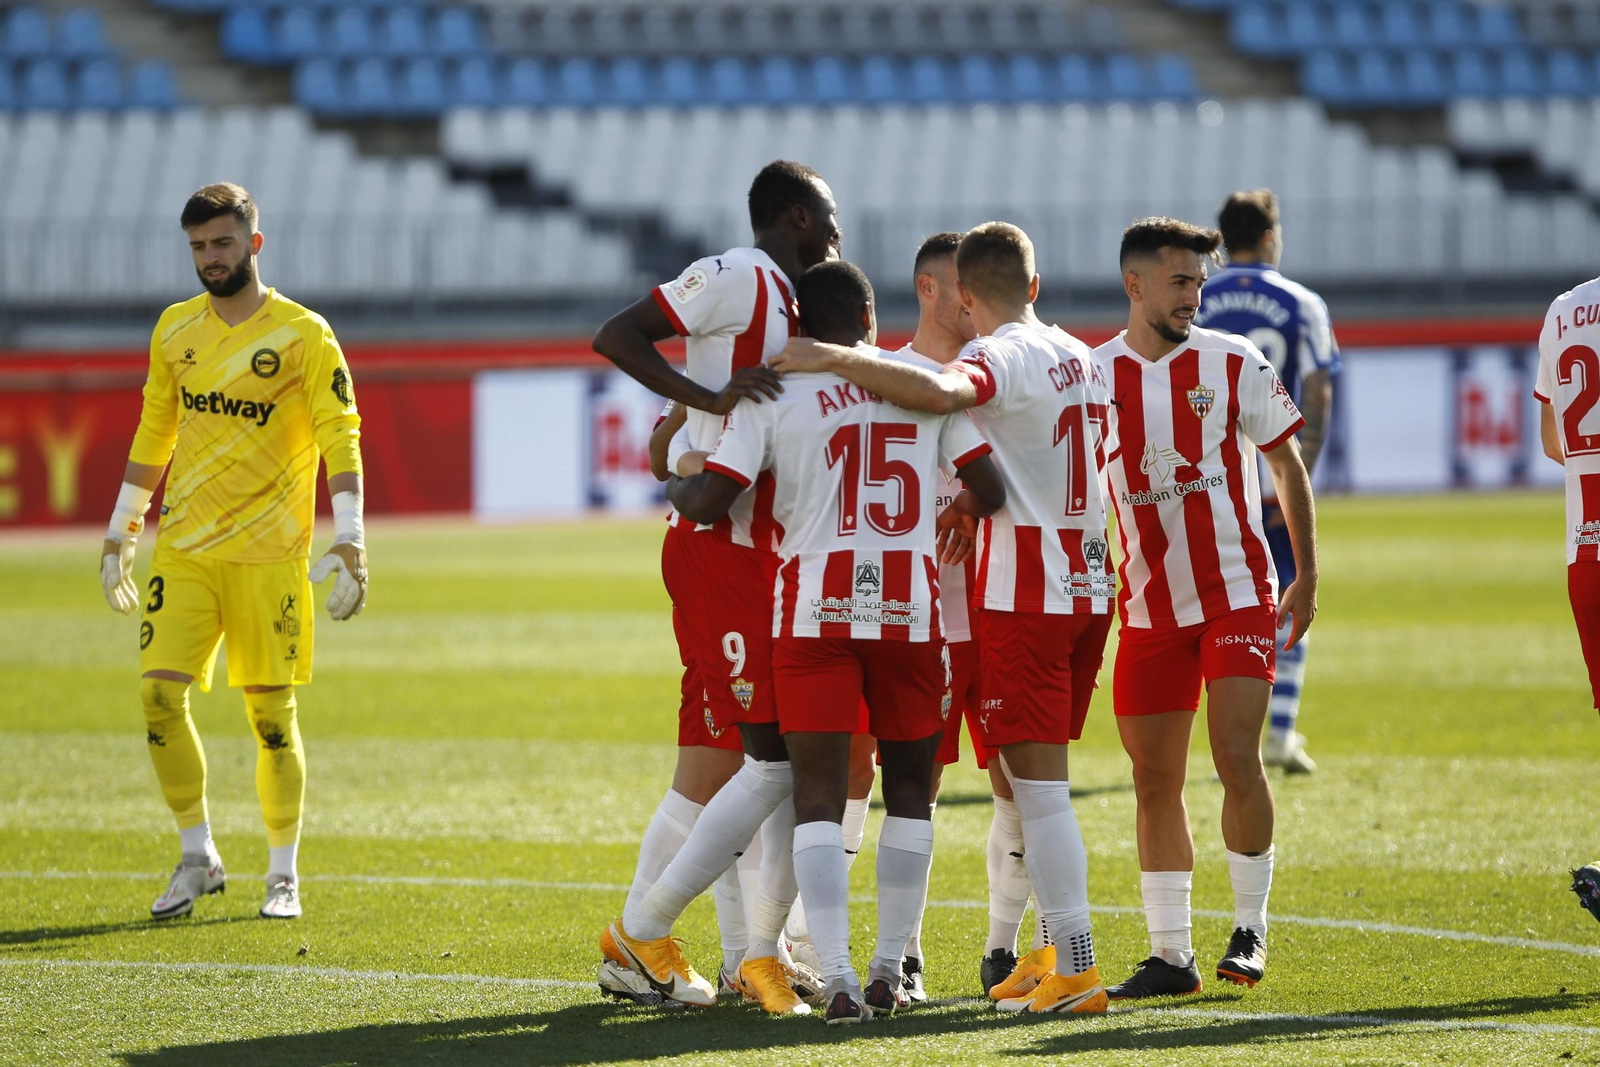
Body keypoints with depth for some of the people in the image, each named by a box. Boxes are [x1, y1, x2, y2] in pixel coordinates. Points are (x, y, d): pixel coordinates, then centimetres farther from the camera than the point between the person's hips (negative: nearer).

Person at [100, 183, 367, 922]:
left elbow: (340, 439, -7)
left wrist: (348, 541, -16)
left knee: (271, 711, -1)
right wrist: (120, 534, 19)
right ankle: (197, 857, 8)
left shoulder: (303, 334, -4)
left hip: (267, 554, -4)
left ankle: (283, 874, 12)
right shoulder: (175, 329, 10)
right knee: (159, 691, -7)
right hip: (182, 549, 4)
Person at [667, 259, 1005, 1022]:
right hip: (910, 606, 1)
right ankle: (890, 970, 19)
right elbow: (988, 490, 2)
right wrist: (953, 509, 25)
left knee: (819, 795, 0)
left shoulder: (774, 396, -1)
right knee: (909, 787, 17)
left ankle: (838, 979, -13)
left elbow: (710, 502, -7)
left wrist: (673, 488, 16)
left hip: (816, 608, -1)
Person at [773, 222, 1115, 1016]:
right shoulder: (1079, 357, 14)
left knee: (1038, 783, -8)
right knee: (1033, 778, 17)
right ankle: (1056, 948, 20)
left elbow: (936, 392, -35)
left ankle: (1076, 969, -12)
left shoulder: (1003, 358, -13)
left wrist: (833, 358, -31)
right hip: (1087, 588, 8)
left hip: (1024, 595, -8)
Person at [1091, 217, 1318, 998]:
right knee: (1153, 781, 4)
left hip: (1237, 594, -2)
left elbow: (1286, 465, 6)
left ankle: (1250, 926, 4)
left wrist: (1307, 576, 4)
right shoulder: (1093, 376, 1)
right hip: (1149, 605, 2)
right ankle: (1169, 955, 11)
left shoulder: (1233, 364, -2)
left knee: (1237, 760, -13)